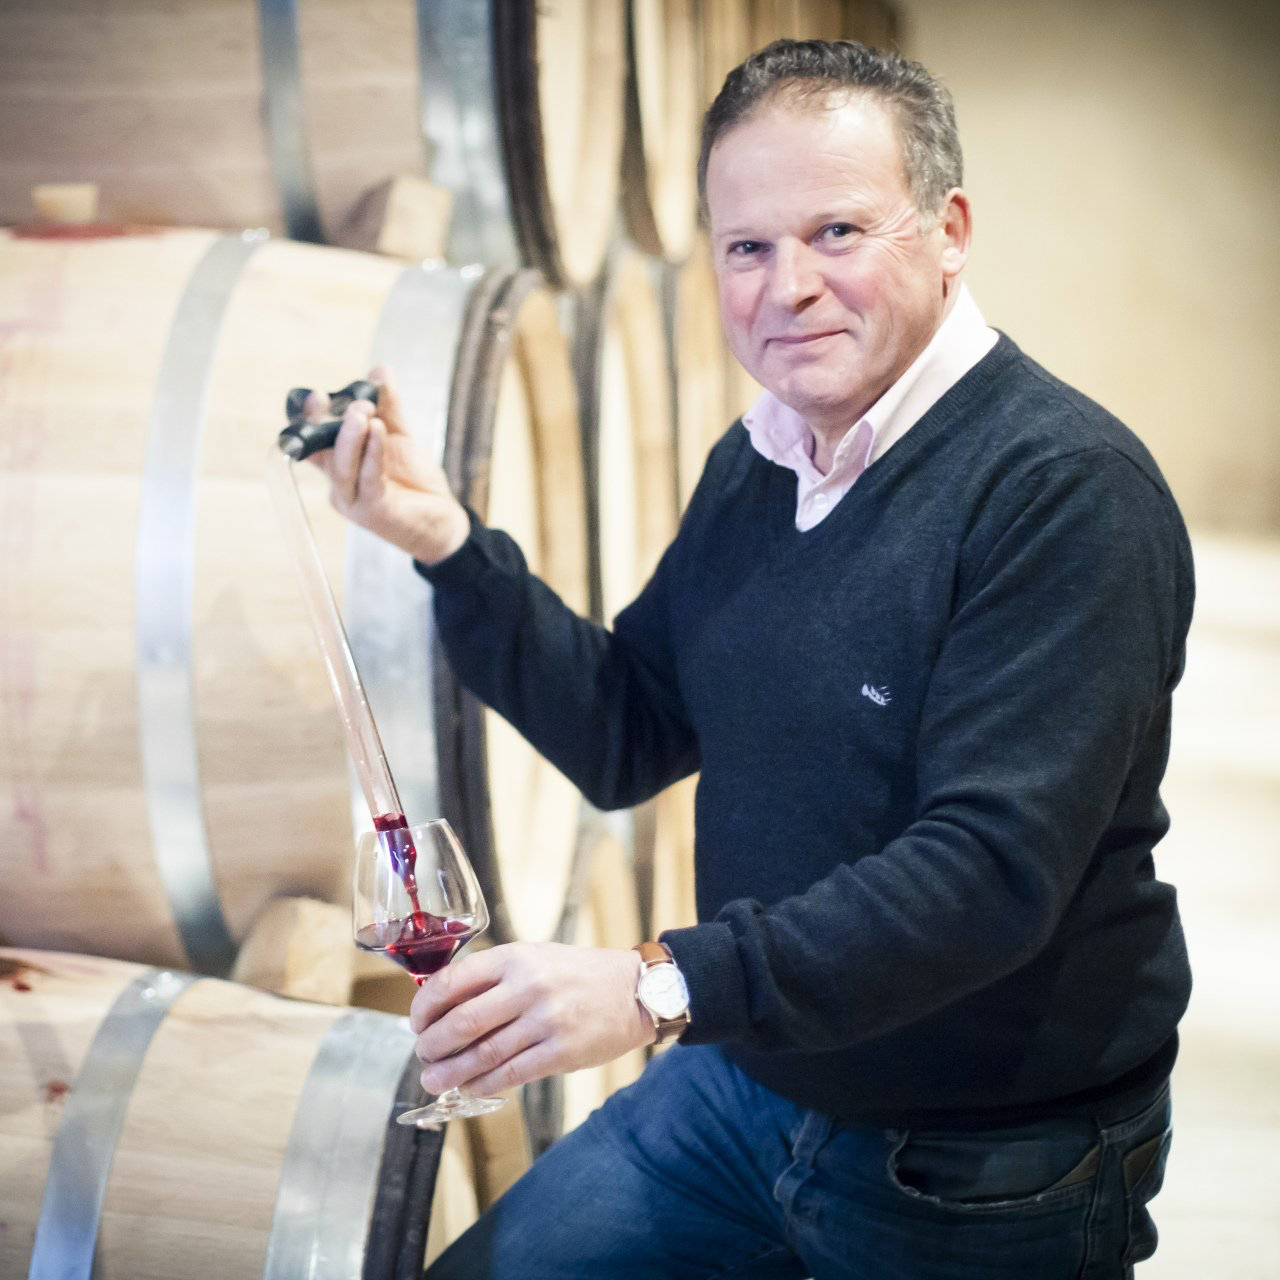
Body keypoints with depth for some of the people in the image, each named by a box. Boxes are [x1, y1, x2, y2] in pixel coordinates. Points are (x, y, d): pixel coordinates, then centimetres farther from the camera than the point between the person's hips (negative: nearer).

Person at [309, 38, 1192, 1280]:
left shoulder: (1063, 489, -22)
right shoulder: (754, 463, 3)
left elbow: (990, 871, -29)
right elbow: (626, 738, 7)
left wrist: (665, 985, -36)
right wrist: (450, 547, -6)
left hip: (978, 1178, -6)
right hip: (744, 1081, 7)